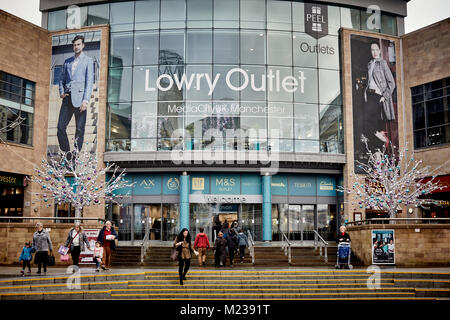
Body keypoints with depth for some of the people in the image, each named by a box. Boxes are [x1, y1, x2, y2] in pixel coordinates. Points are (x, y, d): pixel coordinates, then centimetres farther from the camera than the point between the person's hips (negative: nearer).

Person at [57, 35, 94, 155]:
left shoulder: (88, 61, 6)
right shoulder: (67, 61, 21)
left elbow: (90, 81, -3)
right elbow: (62, 79, 25)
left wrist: (86, 100, -13)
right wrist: (61, 92, 4)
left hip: (79, 98, -4)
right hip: (67, 98, 5)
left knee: (79, 129, -4)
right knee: (61, 127, -2)